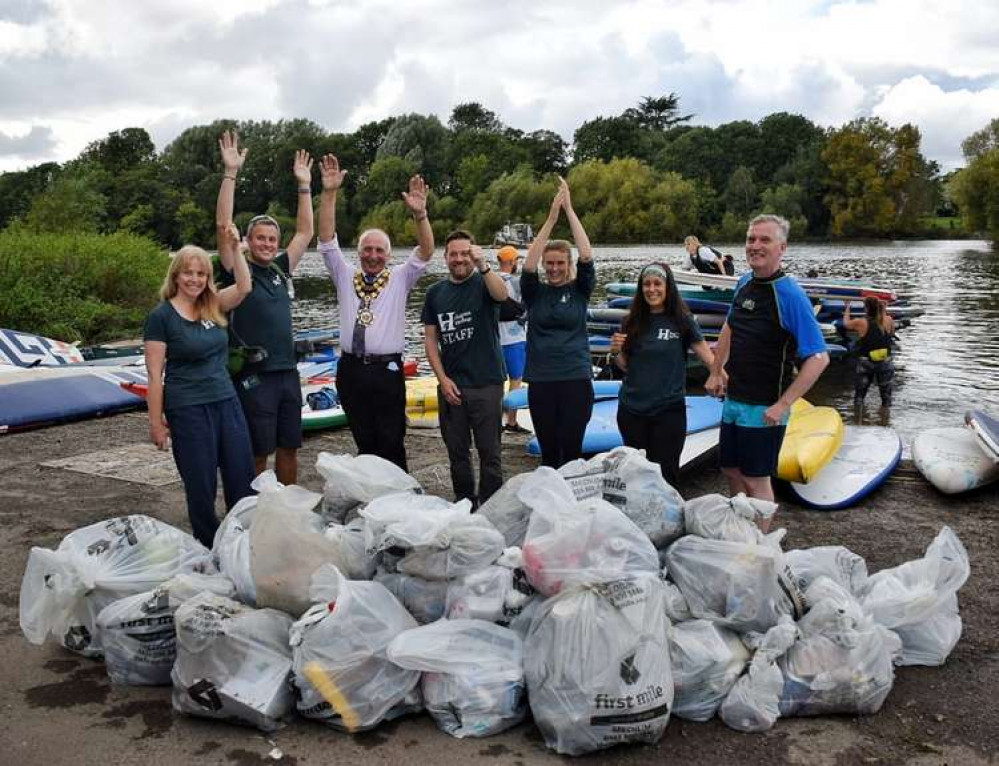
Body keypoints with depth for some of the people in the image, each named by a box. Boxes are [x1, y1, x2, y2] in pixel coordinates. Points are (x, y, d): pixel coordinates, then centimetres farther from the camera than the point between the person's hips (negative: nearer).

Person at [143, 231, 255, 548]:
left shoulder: (211, 308, 8)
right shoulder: (162, 316, -7)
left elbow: (244, 287, -3)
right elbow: (155, 375, -8)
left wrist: (234, 247, -10)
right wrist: (156, 423, -9)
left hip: (227, 402, 6)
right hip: (188, 410, -6)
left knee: (243, 481, 8)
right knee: (201, 487, 5)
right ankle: (208, 550, 19)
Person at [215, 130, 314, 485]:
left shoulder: (280, 270, 12)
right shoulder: (237, 271, -3)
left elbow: (305, 232, 15)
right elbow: (223, 226, -14)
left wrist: (304, 185, 13)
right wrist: (230, 173, -19)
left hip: (287, 372, 6)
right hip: (252, 376, -6)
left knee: (289, 447, 12)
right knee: (257, 453, 1)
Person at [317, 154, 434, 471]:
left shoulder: (399, 279, 5)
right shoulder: (345, 276, 10)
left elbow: (425, 252, -8)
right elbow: (327, 240, 1)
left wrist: (420, 213, -26)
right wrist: (329, 194, -11)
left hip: (387, 370, -2)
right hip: (351, 370, 2)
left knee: (392, 444, 0)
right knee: (364, 443, 11)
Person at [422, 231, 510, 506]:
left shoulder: (483, 283, -2)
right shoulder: (435, 293, 9)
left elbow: (502, 295, -27)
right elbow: (430, 339, 9)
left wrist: (483, 266, -44)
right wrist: (443, 379, -2)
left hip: (486, 383, -4)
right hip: (450, 386, 4)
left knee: (489, 452, 1)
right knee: (457, 452, 13)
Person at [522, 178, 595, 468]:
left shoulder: (579, 290, 4)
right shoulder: (535, 292, 5)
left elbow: (587, 256, -11)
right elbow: (528, 265, -13)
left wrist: (569, 209, -12)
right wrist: (551, 218, -18)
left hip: (576, 379, -1)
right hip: (540, 381, 1)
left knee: (572, 451, 0)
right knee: (548, 452, 8)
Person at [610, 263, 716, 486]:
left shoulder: (682, 321, -5)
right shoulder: (633, 321, 5)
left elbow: (708, 357, -7)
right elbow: (626, 366, 11)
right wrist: (618, 350, -10)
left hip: (669, 410, -3)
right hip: (631, 410, 3)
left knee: (665, 474, 3)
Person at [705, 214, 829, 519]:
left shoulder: (789, 295, -20)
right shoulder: (745, 283, 2)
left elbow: (819, 358, -23)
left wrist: (783, 405, -23)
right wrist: (716, 372, 19)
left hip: (764, 410, -7)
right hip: (733, 400, 7)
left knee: (756, 481, 4)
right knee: (731, 471, 19)